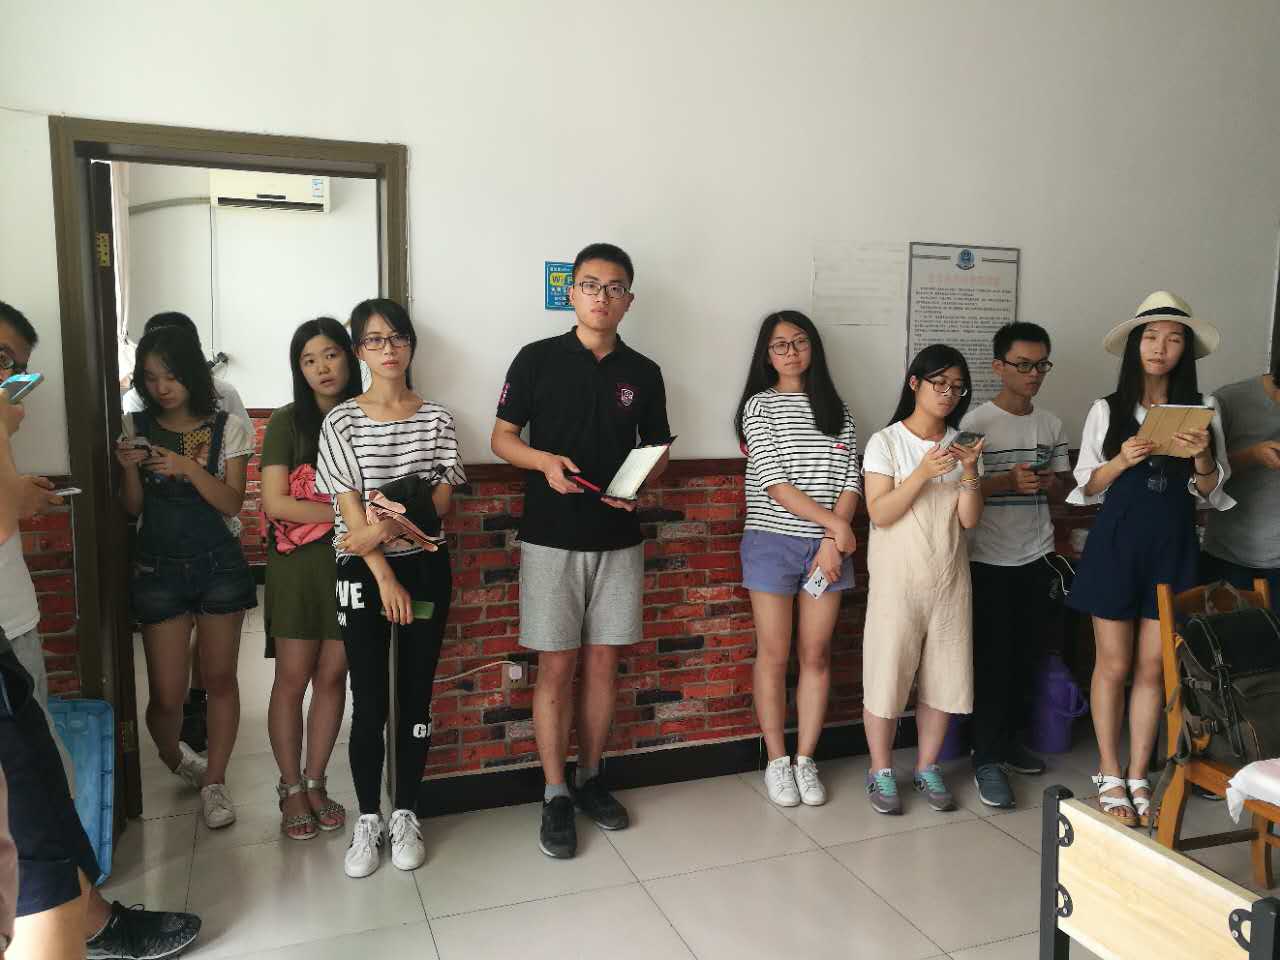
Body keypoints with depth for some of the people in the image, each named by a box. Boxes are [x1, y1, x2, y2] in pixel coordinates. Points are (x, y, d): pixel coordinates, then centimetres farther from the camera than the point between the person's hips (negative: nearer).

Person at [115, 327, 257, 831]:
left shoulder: (227, 427, -3)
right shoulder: (137, 428, 3)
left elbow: (232, 502, -8)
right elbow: (133, 508, 5)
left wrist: (188, 467, -22)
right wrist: (130, 468, -14)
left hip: (219, 564, -1)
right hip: (159, 568, 1)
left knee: (220, 677, 6)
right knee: (167, 692, 2)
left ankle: (214, 780, 21)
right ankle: (172, 755, 34)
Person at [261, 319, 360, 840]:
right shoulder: (287, 422, -3)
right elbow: (275, 503, -10)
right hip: (299, 563, -2)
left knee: (333, 677, 8)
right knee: (293, 679, 3)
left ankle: (316, 782, 23)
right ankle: (291, 789, 17)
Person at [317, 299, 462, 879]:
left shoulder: (435, 418, 3)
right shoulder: (341, 421, -1)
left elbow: (442, 498, -3)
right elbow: (350, 506, -7)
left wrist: (385, 529, -19)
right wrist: (385, 577, -14)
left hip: (425, 568, 2)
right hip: (363, 573, -1)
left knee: (415, 696, 7)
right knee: (369, 703, 2)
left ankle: (405, 817, 22)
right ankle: (367, 821, 19)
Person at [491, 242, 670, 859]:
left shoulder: (643, 373, 6)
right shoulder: (537, 359, -2)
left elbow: (657, 449, 13)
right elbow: (502, 438, 2)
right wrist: (544, 461, -18)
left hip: (618, 539, 3)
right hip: (551, 538, -3)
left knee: (603, 664, 11)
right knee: (556, 668, 1)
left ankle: (590, 779, 27)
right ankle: (556, 796, 14)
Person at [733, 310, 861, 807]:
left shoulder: (836, 408, 10)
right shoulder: (759, 405, -1)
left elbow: (850, 480, 3)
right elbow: (773, 481, -10)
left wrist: (833, 540, -10)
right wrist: (833, 523, -13)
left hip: (827, 545, 3)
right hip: (773, 542, -3)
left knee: (816, 655, 7)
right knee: (774, 656, 4)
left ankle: (806, 760, 19)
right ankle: (776, 761, 17)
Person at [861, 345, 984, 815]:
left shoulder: (960, 445, 7)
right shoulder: (885, 442, -5)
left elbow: (969, 519, 1)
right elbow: (879, 513, -13)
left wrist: (969, 471, -15)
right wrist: (923, 472, -23)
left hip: (950, 581, 4)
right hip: (897, 581, -4)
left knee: (943, 677, 9)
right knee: (887, 673, 1)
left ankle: (927, 767, 26)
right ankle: (881, 772, 17)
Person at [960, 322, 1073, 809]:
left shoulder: (1051, 425, 8)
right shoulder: (975, 423, -8)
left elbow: (1062, 489, 14)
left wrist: (1047, 482, -9)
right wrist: (1008, 482, -24)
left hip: (1037, 559, 5)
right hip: (988, 562, -5)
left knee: (1027, 658, 12)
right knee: (992, 661, -2)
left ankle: (1009, 740, 29)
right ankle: (988, 759, 9)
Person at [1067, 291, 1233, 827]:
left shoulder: (1203, 410, 5)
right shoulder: (1107, 410, 0)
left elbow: (1212, 494, 7)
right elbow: (1086, 487, 3)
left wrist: (1201, 458, -13)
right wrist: (1122, 461, -16)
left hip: (1173, 546, 2)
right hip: (1116, 542, -2)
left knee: (1152, 667, 7)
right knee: (1113, 664, 5)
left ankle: (1137, 779, 19)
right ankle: (1110, 775, 19)